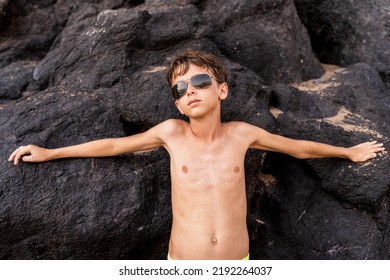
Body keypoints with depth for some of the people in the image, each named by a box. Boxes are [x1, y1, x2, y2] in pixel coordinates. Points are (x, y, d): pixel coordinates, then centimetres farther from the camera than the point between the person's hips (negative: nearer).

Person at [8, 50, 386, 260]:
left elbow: (299, 147, 12)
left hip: (238, 263, 1)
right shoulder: (171, 132, -6)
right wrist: (50, 153, 15)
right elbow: (115, 145, 7)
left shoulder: (241, 134, -3)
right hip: (184, 267, -1)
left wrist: (349, 152, 25)